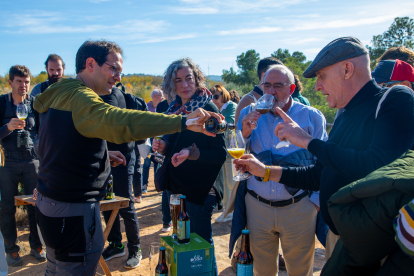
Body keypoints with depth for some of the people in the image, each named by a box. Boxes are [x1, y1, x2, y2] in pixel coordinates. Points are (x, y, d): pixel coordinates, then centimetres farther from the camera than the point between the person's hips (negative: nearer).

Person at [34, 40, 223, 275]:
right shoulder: (78, 97, -20)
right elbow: (117, 120, -41)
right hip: (74, 211, -11)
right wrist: (183, 122, -47)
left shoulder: (59, 95, 12)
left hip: (49, 202, 11)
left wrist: (102, 155, 12)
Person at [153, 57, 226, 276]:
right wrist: (163, 147, -3)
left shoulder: (208, 109, -13)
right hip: (176, 186, 7)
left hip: (199, 190, -7)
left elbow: (220, 154, -17)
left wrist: (192, 153, -30)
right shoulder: (174, 108, 7)